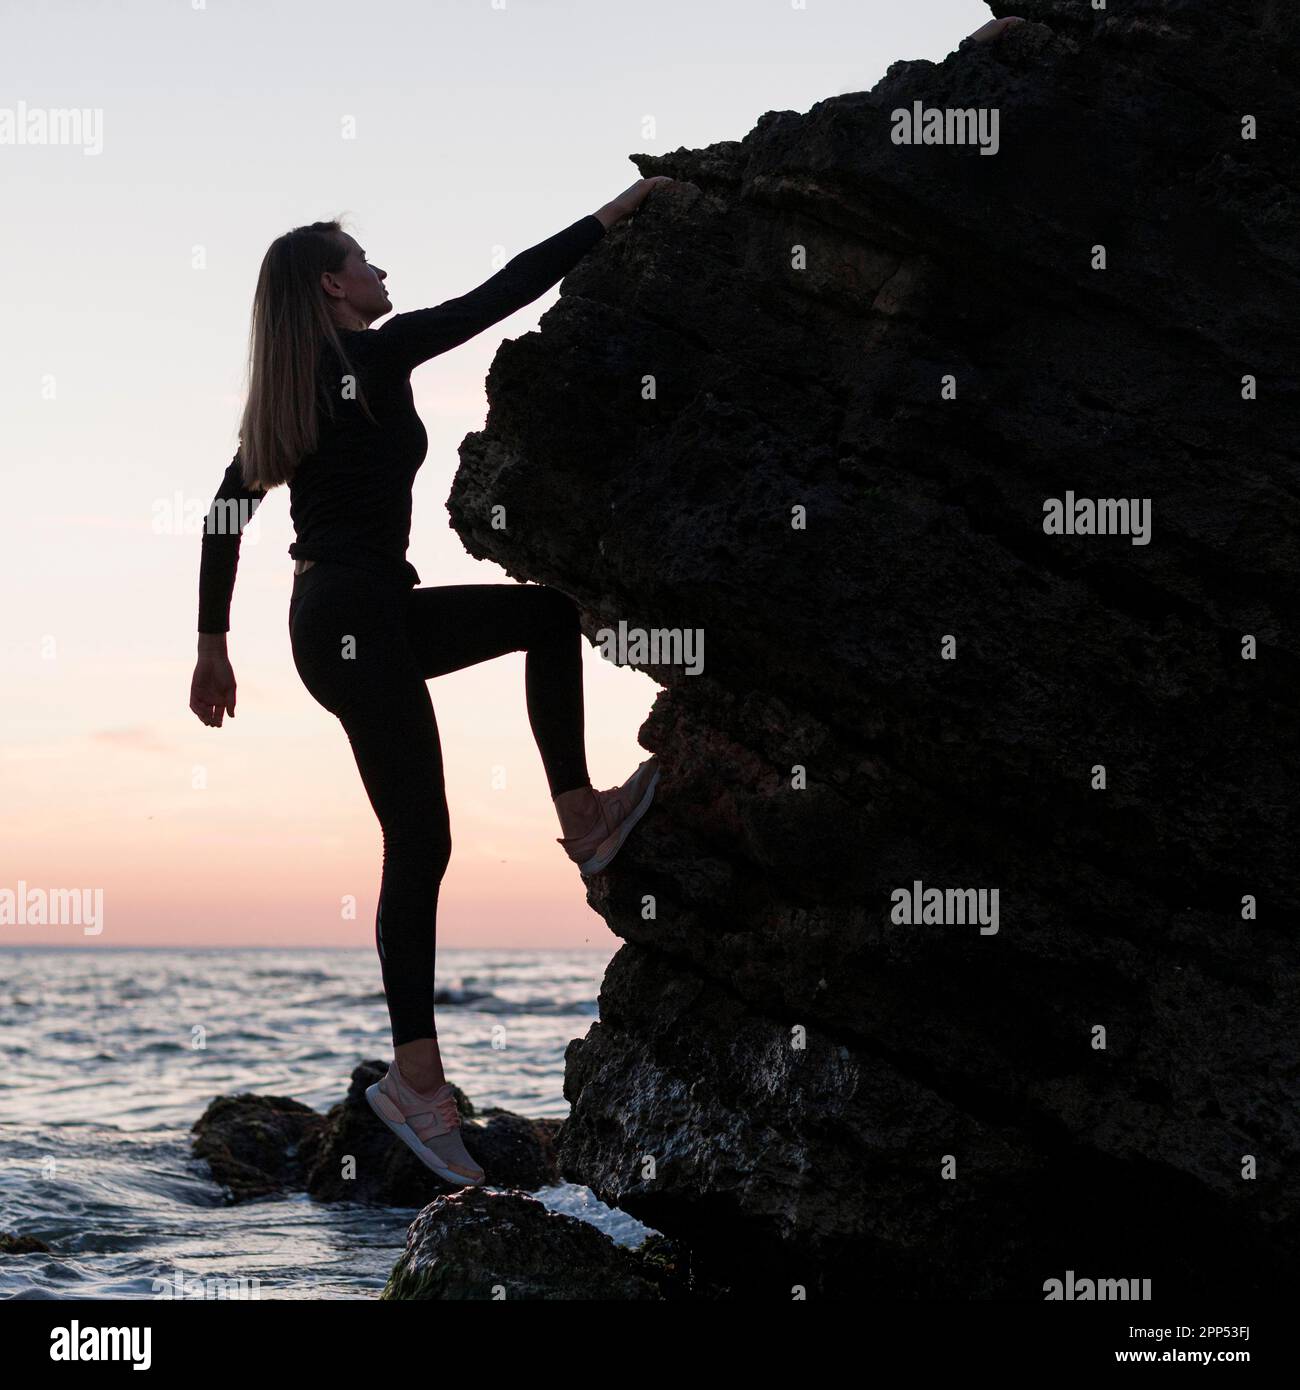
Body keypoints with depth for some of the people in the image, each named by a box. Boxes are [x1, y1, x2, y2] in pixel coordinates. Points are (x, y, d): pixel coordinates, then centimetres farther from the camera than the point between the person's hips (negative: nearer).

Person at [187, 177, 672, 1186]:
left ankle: (583, 818, 13)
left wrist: (214, 642, 18)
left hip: (336, 618, 9)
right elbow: (505, 292, -8)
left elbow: (225, 514, 14)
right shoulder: (376, 355, -10)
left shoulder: (289, 385, 13)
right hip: (358, 622, -9)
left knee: (550, 611, 17)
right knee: (420, 843, -7)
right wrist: (610, 218, 2)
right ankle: (415, 1077, -5)